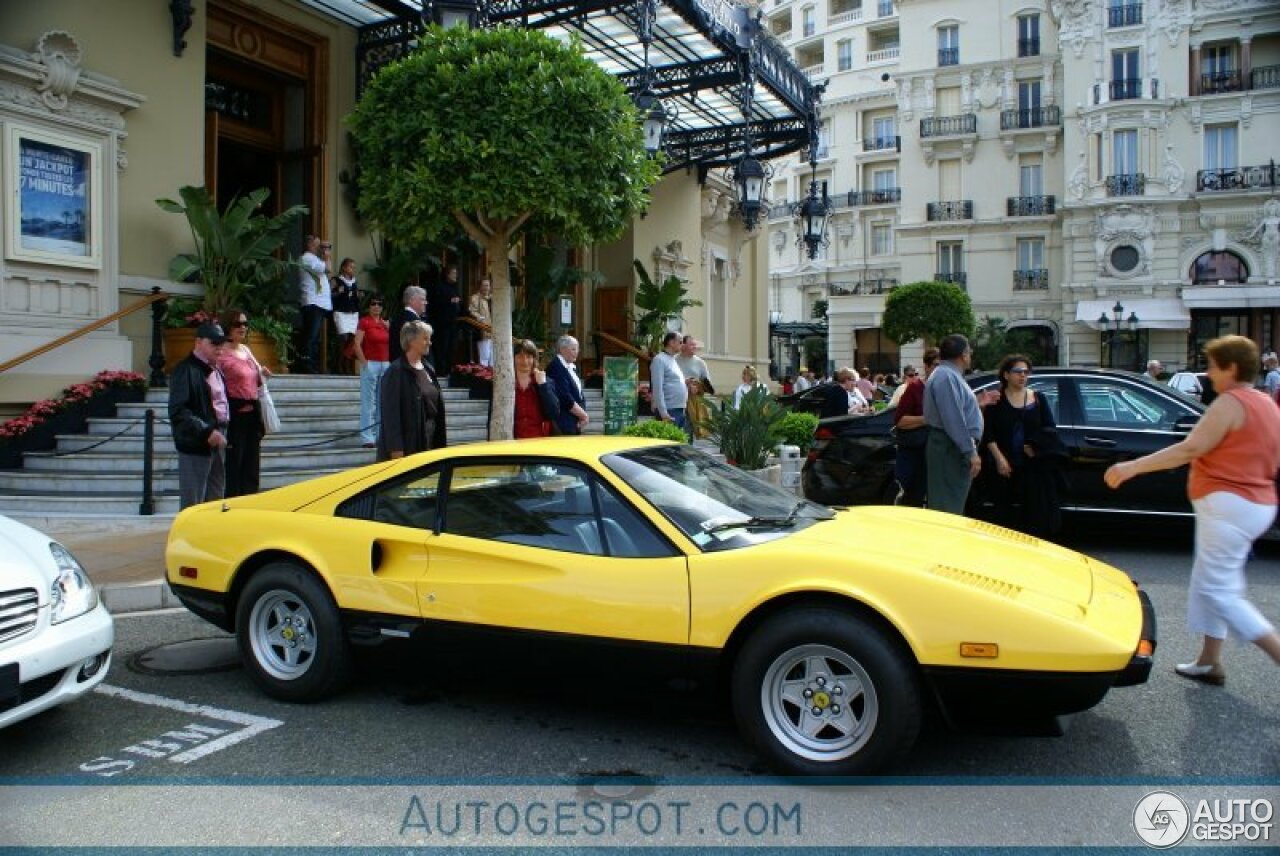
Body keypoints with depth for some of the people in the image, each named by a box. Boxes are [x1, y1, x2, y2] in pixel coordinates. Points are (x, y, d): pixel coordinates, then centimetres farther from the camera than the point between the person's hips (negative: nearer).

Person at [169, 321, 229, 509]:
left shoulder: (216, 370, 14)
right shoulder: (185, 370, -12)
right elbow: (178, 411, -19)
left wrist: (222, 431, 11)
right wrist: (206, 431, -24)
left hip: (217, 443, 9)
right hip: (196, 445, -9)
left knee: (216, 502, 15)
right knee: (193, 505, -2)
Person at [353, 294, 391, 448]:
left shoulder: (386, 323, 14)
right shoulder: (364, 322, -1)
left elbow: (391, 344, 19)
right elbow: (357, 344, -7)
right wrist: (364, 362, -12)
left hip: (386, 365, 5)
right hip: (370, 364, -5)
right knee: (368, 402, -4)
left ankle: (380, 436, 12)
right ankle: (367, 438, -2)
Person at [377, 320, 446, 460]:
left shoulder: (427, 369, 11)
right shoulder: (396, 371, -12)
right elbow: (390, 412, -16)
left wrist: (439, 442, 12)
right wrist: (396, 449, -20)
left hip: (428, 442, 7)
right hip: (407, 443, -7)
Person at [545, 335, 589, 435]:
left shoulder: (571, 367, 15)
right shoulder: (556, 367, -12)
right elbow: (565, 399, -18)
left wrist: (583, 415, -1)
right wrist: (584, 415, -9)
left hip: (575, 422, 8)